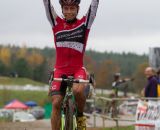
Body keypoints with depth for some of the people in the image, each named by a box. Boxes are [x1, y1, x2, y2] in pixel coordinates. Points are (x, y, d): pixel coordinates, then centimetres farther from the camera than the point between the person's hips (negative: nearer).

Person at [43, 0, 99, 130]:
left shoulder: (84, 23, 0)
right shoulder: (57, 23, 3)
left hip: (78, 69, -2)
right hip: (60, 70, 2)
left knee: (78, 91, -30)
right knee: (56, 103, -9)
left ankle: (80, 116, -1)